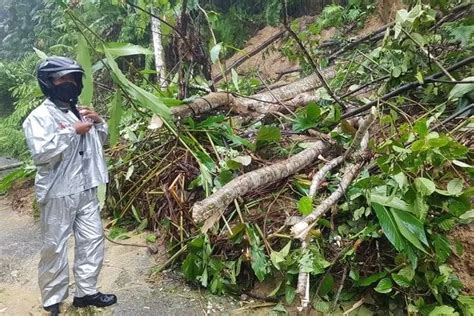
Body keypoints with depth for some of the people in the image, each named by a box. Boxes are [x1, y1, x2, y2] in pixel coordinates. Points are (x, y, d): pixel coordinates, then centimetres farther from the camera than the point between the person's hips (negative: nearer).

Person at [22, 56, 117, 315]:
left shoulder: (79, 112, 10)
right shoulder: (40, 116, -11)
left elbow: (99, 142, 22)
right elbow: (40, 153, -24)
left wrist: (99, 123, 2)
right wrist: (73, 132, -23)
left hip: (86, 190, 7)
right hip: (58, 193, -7)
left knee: (92, 240, 12)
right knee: (55, 247, 5)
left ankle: (86, 292, 28)